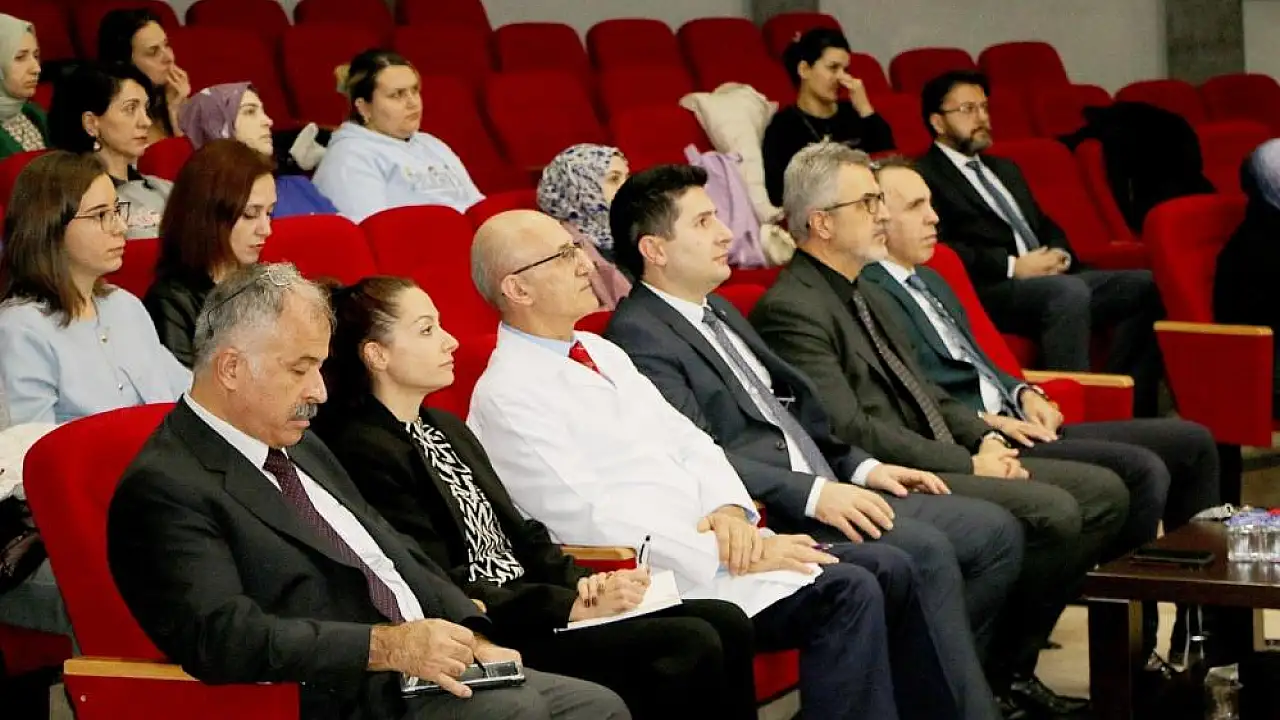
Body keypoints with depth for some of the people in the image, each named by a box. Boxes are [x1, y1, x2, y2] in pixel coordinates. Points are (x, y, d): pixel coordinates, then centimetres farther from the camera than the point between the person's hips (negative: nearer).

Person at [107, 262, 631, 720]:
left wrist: (470, 638, 5)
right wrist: (389, 646, -23)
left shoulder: (299, 448, 21)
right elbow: (223, 637, -20)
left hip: (427, 667, 9)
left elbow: (398, 554, 23)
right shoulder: (163, 488, -9)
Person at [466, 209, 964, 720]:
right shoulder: (506, 398, -11)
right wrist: (724, 554, -20)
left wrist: (729, 509, -6)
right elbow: (590, 523, -19)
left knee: (890, 571, -3)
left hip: (708, 540, 9)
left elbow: (686, 440, 16)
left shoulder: (600, 352, 17)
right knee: (847, 593, -22)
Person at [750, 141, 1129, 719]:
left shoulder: (868, 295, 20)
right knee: (1052, 512, -25)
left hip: (945, 460, 10)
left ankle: (1014, 664, 5)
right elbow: (850, 431, -18)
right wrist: (968, 466, -15)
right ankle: (1000, 673, -6)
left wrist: (984, 438, 4)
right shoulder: (791, 309, -12)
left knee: (1104, 493, 2)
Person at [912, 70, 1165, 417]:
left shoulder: (1004, 169, 29)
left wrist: (1060, 254, 5)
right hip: (990, 291, -9)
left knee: (1146, 286, -12)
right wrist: (1012, 267, -16)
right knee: (1069, 292, -37)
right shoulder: (924, 177, 0)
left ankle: (1129, 410, -14)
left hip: (1052, 279, 9)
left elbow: (1047, 227, 29)